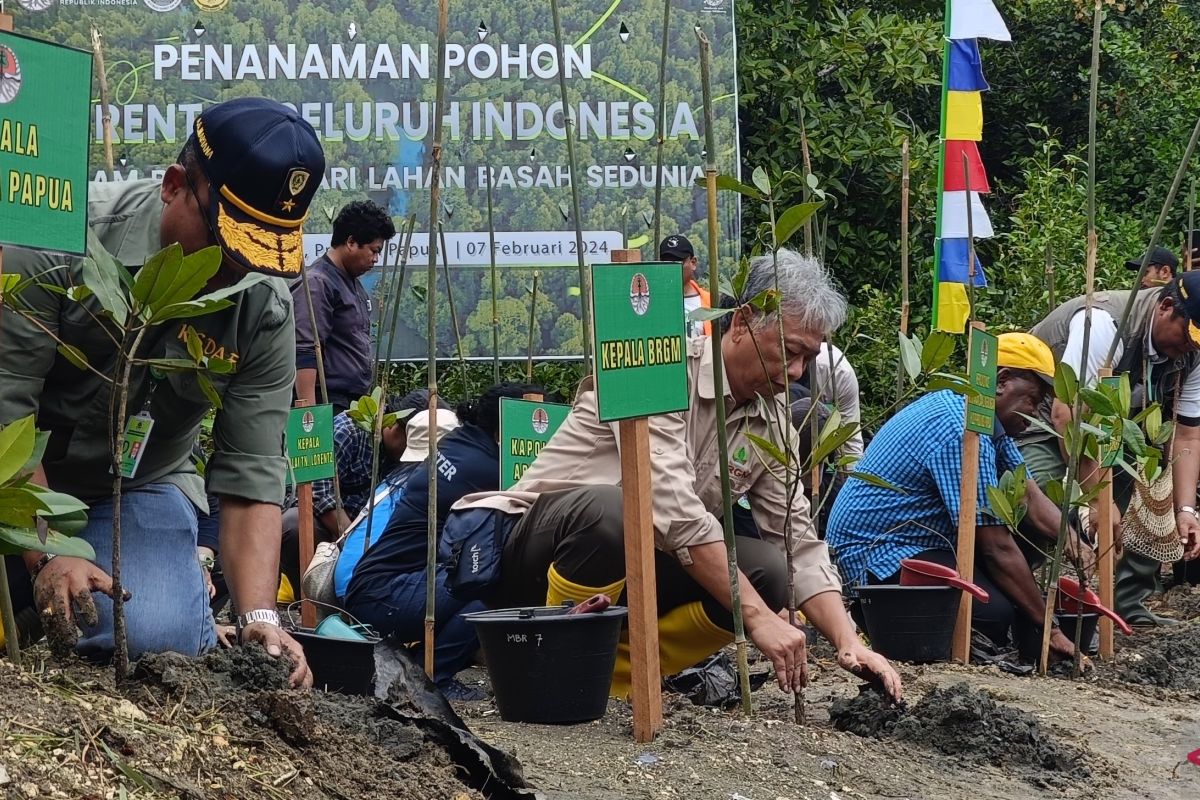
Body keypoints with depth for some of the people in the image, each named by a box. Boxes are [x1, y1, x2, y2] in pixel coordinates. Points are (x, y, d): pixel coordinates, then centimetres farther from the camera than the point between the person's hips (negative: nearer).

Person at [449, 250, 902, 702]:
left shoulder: (771, 416, 5)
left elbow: (799, 541, 4)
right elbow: (673, 511, -30)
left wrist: (848, 643, -12)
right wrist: (757, 616, -34)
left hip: (635, 570, 7)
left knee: (765, 571, -17)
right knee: (609, 510, -40)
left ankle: (615, 669, -10)